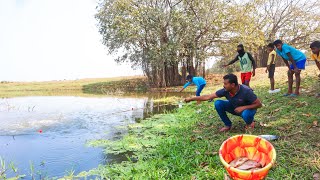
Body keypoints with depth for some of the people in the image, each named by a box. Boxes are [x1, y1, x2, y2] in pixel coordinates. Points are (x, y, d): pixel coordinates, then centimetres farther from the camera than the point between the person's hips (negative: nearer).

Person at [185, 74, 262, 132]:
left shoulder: (246, 91, -34)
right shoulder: (225, 91, -23)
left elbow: (259, 104, -23)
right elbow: (208, 97, -19)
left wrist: (243, 107, -35)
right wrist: (191, 99, -20)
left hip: (247, 109, -4)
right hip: (234, 107, 4)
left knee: (246, 114, -40)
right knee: (218, 103, -20)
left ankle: (250, 123, 0)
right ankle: (228, 125, 0)